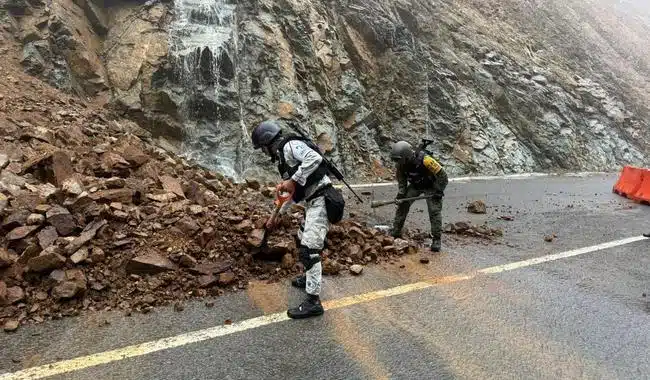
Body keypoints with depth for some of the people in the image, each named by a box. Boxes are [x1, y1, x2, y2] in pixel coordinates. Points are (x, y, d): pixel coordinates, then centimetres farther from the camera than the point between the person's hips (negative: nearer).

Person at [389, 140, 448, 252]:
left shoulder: (424, 160, -35)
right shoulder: (401, 164, -17)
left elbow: (442, 176, -27)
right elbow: (401, 180, 0)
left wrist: (439, 192, -27)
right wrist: (401, 193, -14)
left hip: (431, 186, -5)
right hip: (415, 185, 6)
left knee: (434, 211, -16)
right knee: (402, 205, -4)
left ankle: (436, 240, -7)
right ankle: (395, 233, 6)